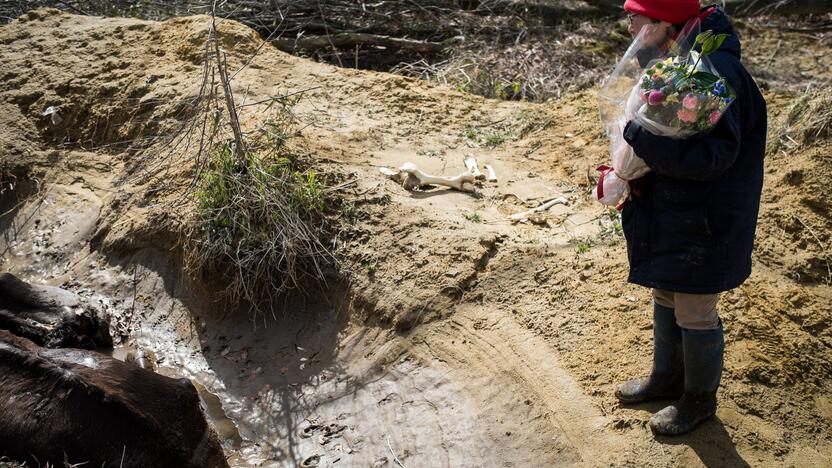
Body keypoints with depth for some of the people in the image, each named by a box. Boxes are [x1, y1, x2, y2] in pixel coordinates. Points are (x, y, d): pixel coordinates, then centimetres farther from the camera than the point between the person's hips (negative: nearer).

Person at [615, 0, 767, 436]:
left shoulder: (715, 73, -27)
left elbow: (713, 155, -32)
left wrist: (639, 135, -29)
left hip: (705, 224, -9)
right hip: (668, 212, 9)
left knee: (695, 316, 8)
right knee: (666, 298, 23)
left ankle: (698, 399, 32)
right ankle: (666, 379, 45)